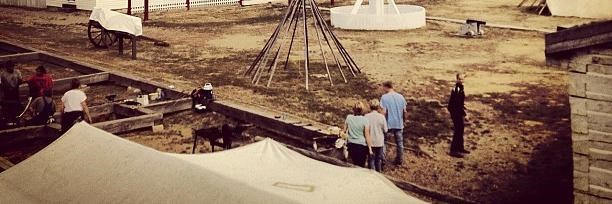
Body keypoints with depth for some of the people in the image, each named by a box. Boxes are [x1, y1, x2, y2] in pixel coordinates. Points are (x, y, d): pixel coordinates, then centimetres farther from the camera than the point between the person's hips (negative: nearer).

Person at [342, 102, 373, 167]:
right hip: (361, 145, -4)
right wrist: (370, 148, -4)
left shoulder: (349, 117, -3)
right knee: (361, 165, 4)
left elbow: (344, 130, 9)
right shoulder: (364, 120, -13)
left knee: (355, 164, 17)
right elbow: (367, 136, -11)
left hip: (351, 144, 4)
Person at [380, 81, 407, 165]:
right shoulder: (400, 97, 3)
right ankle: (400, 161, 23)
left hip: (389, 124, -4)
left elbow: (384, 112, -16)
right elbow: (405, 112, 7)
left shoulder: (384, 97, -11)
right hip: (399, 124, 4)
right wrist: (403, 120, 22)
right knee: (400, 143, 15)